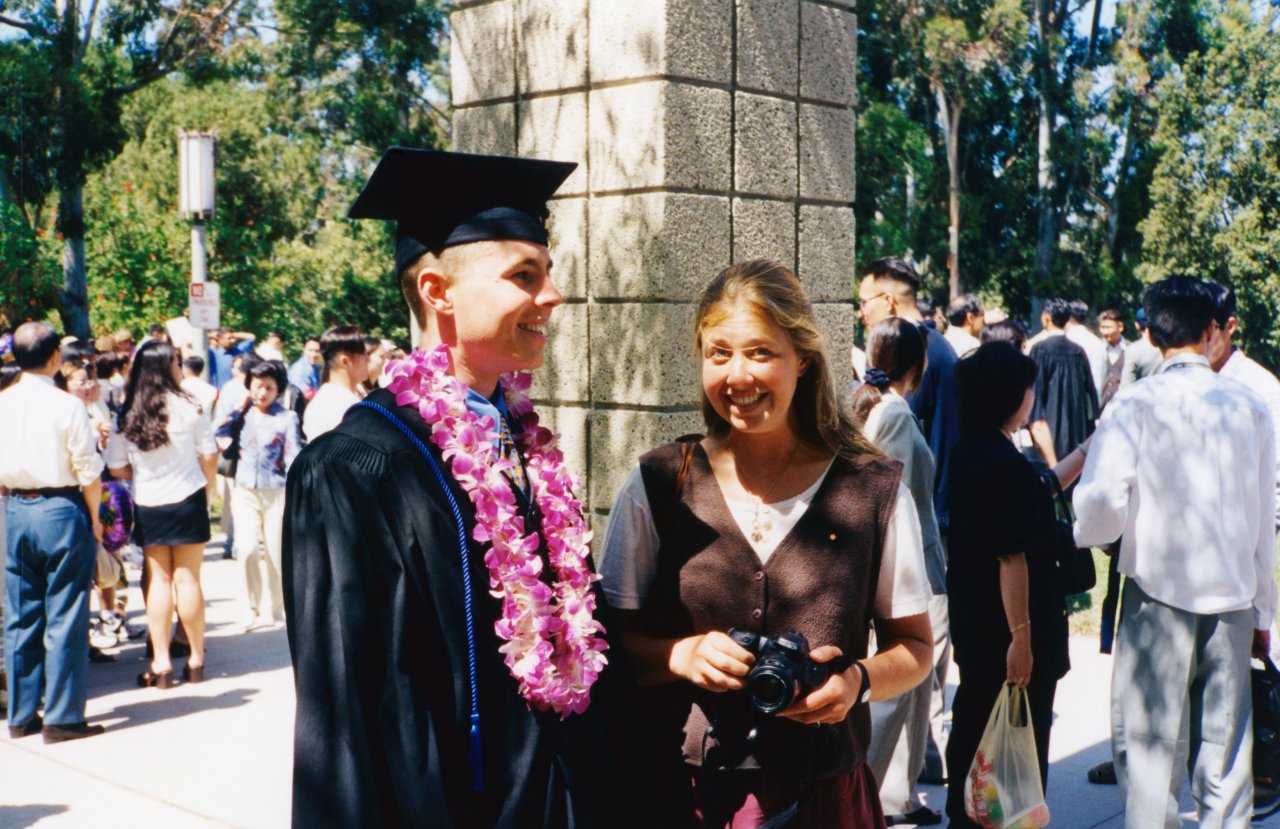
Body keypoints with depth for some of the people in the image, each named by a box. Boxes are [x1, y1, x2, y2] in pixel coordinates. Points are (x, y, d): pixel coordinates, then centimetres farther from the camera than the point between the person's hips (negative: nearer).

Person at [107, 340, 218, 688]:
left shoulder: (127, 415, -3)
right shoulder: (188, 407, -8)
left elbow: (116, 467, -1)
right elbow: (209, 455, -3)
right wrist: (208, 490, 13)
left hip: (148, 506, 2)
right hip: (188, 500, -1)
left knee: (159, 579, 8)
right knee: (187, 578, 5)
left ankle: (161, 663, 7)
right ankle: (196, 659, 14)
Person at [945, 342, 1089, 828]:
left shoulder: (968, 454, 5)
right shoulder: (1005, 465, -23)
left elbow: (1036, 494, 19)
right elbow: (1012, 558, -25)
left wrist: (1086, 451, 23)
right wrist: (1021, 636, -22)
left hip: (972, 623, 9)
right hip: (1005, 629, -9)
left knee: (972, 725, 20)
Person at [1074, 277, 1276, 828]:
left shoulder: (1134, 404, -8)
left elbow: (1102, 506, -18)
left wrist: (1085, 534, 6)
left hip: (1158, 590, -3)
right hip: (1234, 595, 3)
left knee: (1150, 740, 5)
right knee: (1226, 740, 12)